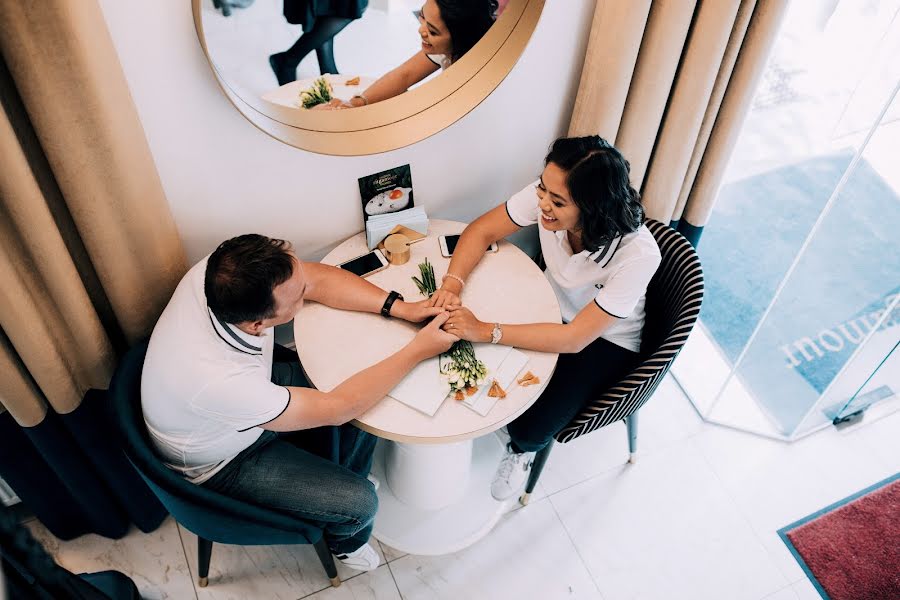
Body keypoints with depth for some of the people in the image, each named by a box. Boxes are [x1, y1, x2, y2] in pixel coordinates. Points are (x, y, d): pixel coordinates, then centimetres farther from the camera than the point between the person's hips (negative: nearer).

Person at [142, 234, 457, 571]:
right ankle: (344, 539, 28)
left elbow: (319, 278, -13)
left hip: (255, 391, 6)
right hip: (223, 463, -6)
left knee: (368, 399, 4)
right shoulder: (218, 380, -44)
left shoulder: (223, 274, -29)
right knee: (359, 504, -9)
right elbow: (336, 409, -32)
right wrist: (418, 351, -26)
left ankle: (338, 482, 30)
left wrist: (400, 308, -23)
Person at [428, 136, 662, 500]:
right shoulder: (546, 194, -27)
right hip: (551, 305, 4)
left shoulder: (638, 254, -38)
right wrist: (452, 284, -33)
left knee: (532, 428, -18)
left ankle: (522, 449, 20)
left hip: (604, 340, -4)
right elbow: (482, 231, -14)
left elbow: (575, 338, -35)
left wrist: (485, 331, -40)